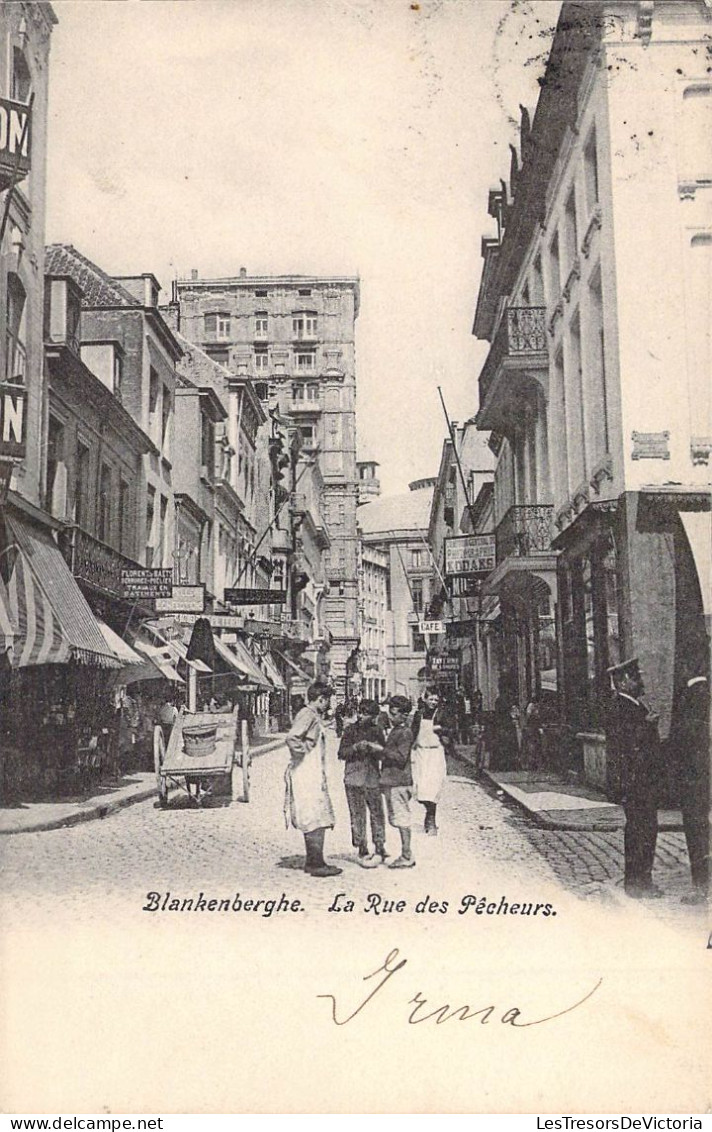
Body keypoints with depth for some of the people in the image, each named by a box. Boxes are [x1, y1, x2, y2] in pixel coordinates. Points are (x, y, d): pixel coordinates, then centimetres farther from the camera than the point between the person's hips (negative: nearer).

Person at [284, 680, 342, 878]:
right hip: (308, 775, -10)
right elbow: (291, 738, -26)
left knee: (313, 821, 14)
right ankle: (317, 865, -4)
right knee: (317, 820, -7)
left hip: (313, 775, 10)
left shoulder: (313, 716, 16)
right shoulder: (307, 715, -14)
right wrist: (304, 754, -19)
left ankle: (312, 862, 20)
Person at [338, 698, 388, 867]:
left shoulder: (377, 731, 7)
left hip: (372, 778, 2)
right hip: (353, 778, -2)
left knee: (377, 813, 3)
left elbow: (382, 753, 10)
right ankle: (362, 851, 8)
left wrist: (372, 747, -10)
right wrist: (356, 747, -16)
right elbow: (341, 753, -1)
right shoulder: (350, 730, 1)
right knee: (357, 815, 0)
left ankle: (379, 848, 16)